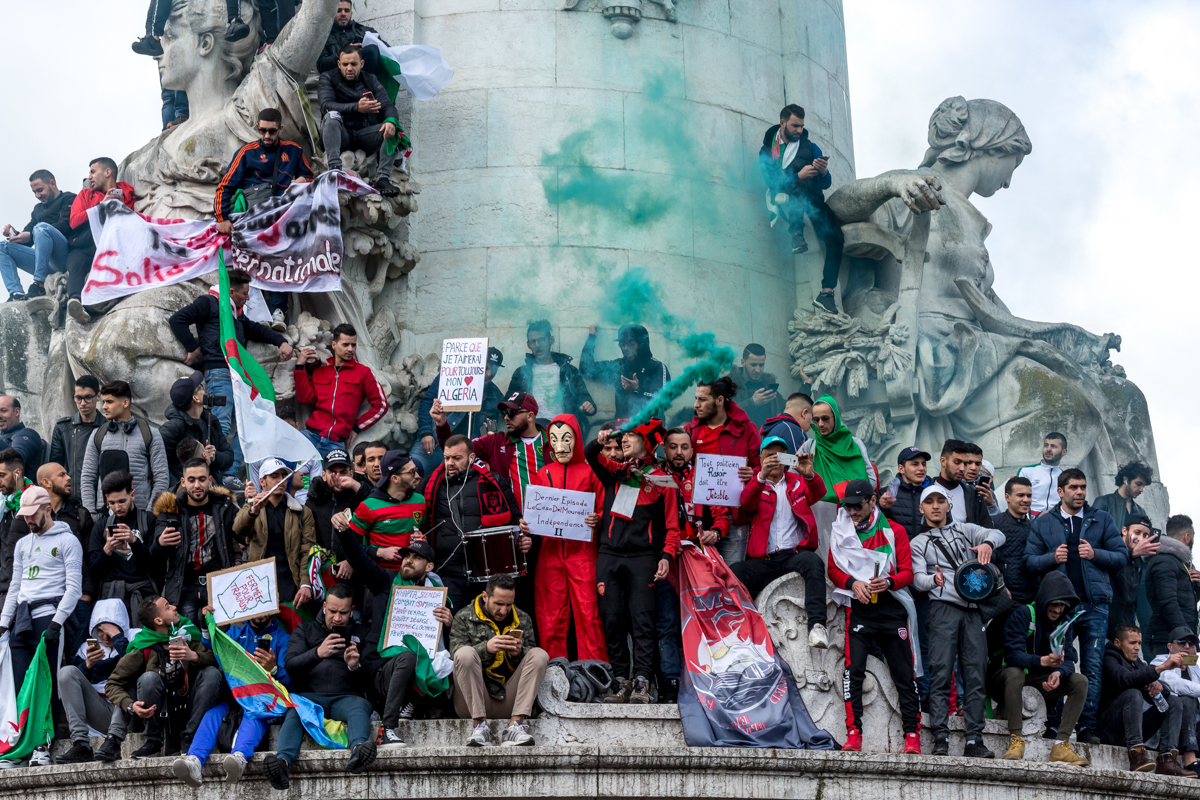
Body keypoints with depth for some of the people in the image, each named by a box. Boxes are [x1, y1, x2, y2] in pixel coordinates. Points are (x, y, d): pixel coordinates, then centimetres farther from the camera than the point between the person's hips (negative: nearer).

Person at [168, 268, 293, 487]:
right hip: (219, 372, -9)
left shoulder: (237, 313, 28)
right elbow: (177, 320, -5)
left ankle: (230, 475, 1)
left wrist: (281, 342, 24)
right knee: (222, 425, -20)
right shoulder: (208, 303, 4)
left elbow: (256, 330, 40)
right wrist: (193, 349, -5)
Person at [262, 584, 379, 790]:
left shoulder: (361, 634, 23)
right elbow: (290, 666, 8)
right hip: (308, 695, 0)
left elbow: (375, 675, 14)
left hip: (345, 696, 0)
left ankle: (358, 750, -67)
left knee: (360, 706, -36)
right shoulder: (305, 629, 23)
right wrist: (317, 653, -10)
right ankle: (283, 762, -61)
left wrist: (356, 667, -8)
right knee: (294, 711, -36)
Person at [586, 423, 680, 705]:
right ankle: (620, 681, 6)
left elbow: (672, 524, 5)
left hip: (643, 557, -3)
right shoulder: (614, 472, 18)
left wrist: (667, 555, -8)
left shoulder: (661, 479, 8)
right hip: (609, 556, 3)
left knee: (643, 619, -8)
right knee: (612, 620, 1)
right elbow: (590, 455, 7)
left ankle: (641, 682, -9)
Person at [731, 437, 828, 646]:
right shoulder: (756, 484, 16)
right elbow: (747, 502, -8)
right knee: (733, 572, -25)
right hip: (763, 559, 1)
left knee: (813, 562, -34)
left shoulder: (797, 482, 18)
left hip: (795, 553, -1)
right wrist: (761, 476, -28)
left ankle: (817, 624, -45)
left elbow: (818, 493, -3)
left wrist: (809, 475, -27)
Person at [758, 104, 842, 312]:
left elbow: (826, 185, 9)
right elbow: (771, 181, -10)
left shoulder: (810, 147, 12)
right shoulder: (768, 150, 4)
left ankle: (826, 293, -20)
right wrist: (798, 176, -23)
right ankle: (796, 232, -25)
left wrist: (823, 173, -15)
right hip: (784, 200, -3)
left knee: (835, 237, -22)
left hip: (811, 200, 3)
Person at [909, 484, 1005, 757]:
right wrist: (934, 579, -21)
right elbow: (917, 578, 3)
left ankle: (974, 740, -4)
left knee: (975, 675, -3)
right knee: (941, 673, -11)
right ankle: (941, 739, -14)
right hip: (943, 607, -2)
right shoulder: (918, 543, 17)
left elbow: (997, 534, 4)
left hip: (973, 608, 2)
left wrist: (987, 543, -21)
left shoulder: (965, 530, 21)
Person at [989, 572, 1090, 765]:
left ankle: (1061, 744, -23)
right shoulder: (1023, 614, -13)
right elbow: (1012, 655, -25)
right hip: (1008, 680, -6)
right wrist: (1042, 661, -43)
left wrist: (1058, 673, -31)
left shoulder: (1064, 622, 6)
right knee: (1014, 672, -38)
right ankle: (1015, 740, -37)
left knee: (1080, 680, -14)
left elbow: (1068, 660, -7)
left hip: (1042, 683, 6)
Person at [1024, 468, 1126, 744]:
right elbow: (1029, 560, 6)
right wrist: (1052, 558, -11)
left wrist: (1095, 554, -9)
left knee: (1092, 667, -4)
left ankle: (1087, 726, -2)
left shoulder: (1102, 520, 13)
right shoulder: (1042, 523, 12)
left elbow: (1121, 556, 8)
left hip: (1094, 604, 0)